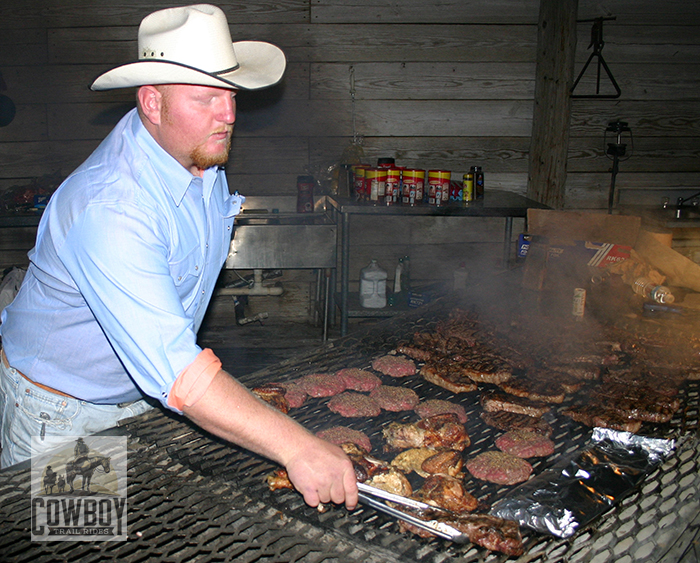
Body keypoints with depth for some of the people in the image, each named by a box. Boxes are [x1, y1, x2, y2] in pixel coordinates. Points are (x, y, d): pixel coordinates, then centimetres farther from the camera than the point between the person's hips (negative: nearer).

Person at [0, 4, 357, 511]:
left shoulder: (197, 148, -9)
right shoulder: (110, 207, -37)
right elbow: (172, 368, -46)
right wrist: (296, 447, -51)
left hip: (141, 399, 7)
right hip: (59, 414, -6)